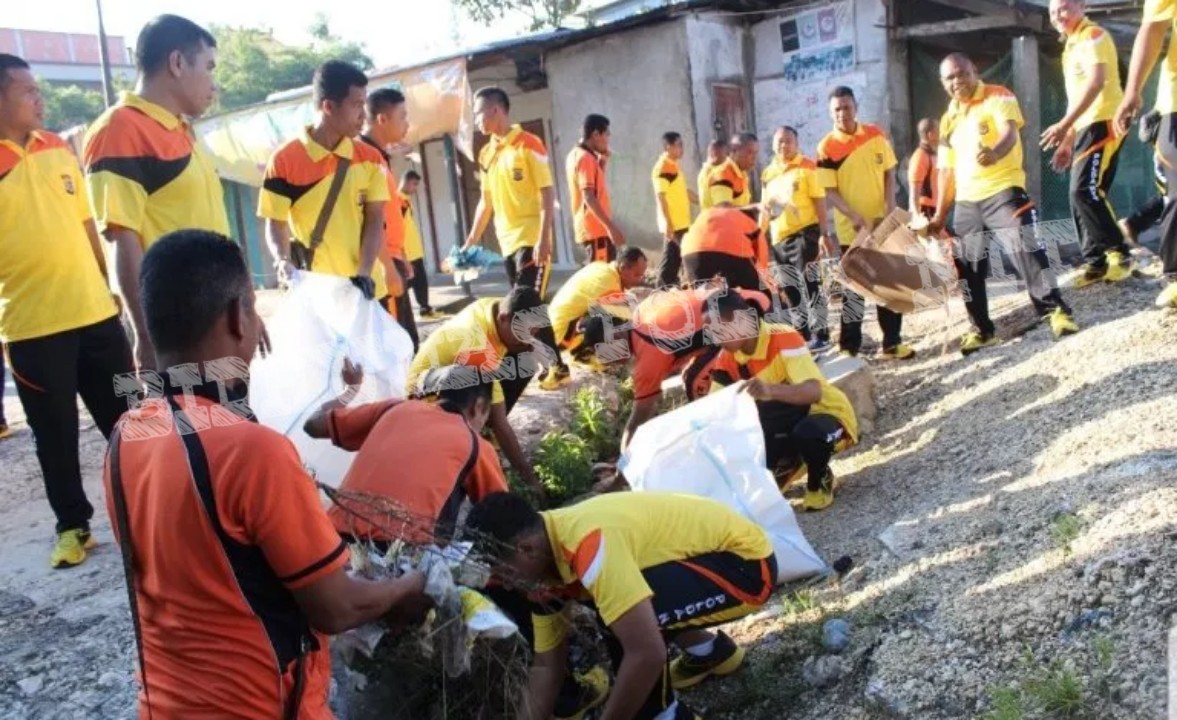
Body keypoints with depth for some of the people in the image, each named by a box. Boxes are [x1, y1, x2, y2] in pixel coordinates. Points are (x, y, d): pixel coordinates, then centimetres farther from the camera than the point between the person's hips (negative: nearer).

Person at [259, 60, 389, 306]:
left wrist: (365, 273, -14)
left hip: (365, 290, 3)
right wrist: (283, 260, -24)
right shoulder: (285, 160, -7)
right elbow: (275, 224, -3)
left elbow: (374, 220, 0)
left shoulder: (370, 158, 3)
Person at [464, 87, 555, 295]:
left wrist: (543, 239, -20)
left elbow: (548, 194, -12)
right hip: (507, 242, 7)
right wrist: (471, 241, 18)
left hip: (532, 240, -7)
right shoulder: (486, 153, 12)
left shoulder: (528, 144, -8)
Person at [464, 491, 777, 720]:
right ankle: (710, 650, 27)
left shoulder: (589, 545, -31)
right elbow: (547, 664, 6)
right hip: (713, 549, 9)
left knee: (623, 619, -26)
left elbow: (647, 653, -32)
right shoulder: (548, 554, -2)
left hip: (747, 560, -9)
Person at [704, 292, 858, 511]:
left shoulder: (784, 339, -29)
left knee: (808, 432, -40)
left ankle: (819, 482, -5)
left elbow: (814, 392, -43)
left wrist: (771, 390, -61)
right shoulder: (727, 359, -9)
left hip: (827, 413, -6)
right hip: (788, 421, 7)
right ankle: (790, 463, 21)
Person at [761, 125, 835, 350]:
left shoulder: (807, 167, -5)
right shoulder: (768, 174, 12)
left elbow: (820, 203, -8)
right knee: (790, 289, 10)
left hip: (805, 232, -6)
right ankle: (803, 335, 21)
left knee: (810, 284, -7)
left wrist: (824, 234, -13)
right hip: (779, 238, 6)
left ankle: (820, 335, -1)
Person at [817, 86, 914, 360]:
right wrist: (856, 218, -22)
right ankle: (848, 348, 8)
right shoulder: (826, 148, -9)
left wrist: (890, 209, -7)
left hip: (883, 223, 3)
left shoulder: (876, 134, 1)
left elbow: (889, 174, 6)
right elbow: (829, 192, -11)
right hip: (851, 229, -3)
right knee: (854, 288, 1)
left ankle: (892, 343, 19)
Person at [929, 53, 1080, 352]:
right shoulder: (948, 120, 15)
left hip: (1003, 191, -6)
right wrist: (940, 214, 15)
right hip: (966, 202, 6)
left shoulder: (998, 97, -3)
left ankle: (1056, 311, -8)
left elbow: (1010, 132, -22)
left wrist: (995, 152, -46)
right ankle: (982, 329, 15)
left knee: (1026, 249, -16)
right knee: (968, 266, 6)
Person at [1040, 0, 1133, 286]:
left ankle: (1119, 253, -10)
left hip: (1103, 122, -9)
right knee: (1082, 194, 5)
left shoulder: (1092, 36, -7)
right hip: (1087, 126, 10)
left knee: (1085, 191, -18)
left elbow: (1096, 82, -20)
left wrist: (1064, 125, -26)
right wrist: (1067, 141, 21)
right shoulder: (1072, 45, 22)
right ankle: (1096, 262, 8)